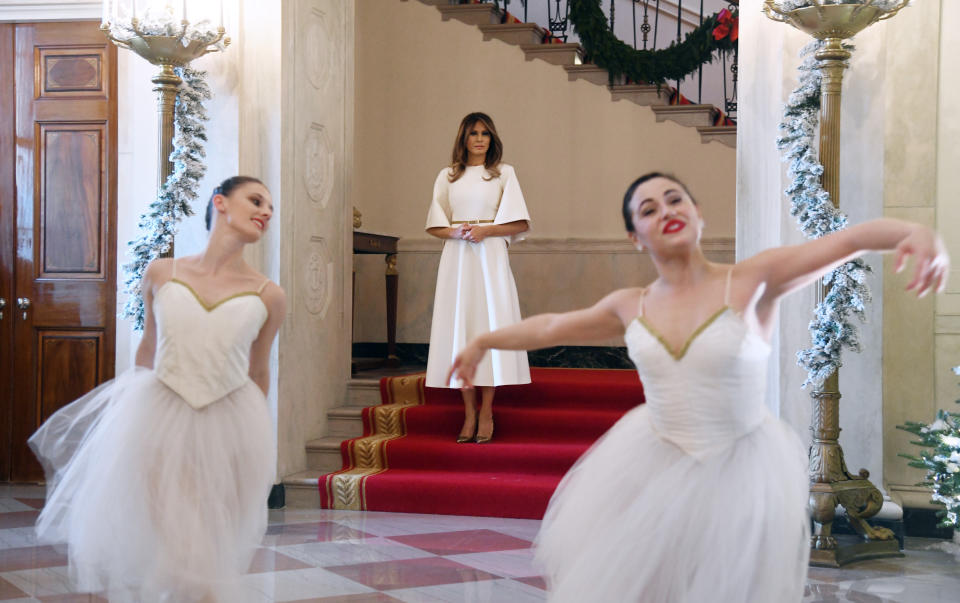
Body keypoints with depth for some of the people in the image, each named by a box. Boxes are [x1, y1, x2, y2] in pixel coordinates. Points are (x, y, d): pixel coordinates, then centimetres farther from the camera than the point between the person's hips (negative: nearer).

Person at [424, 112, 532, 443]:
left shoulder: (504, 173, 8)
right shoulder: (447, 176, 14)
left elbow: (520, 224, 3)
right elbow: (435, 226, 12)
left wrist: (486, 230, -11)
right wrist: (454, 232, -8)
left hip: (490, 257, -2)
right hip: (456, 257, 2)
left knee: (489, 324, -7)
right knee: (459, 326, -2)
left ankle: (486, 412, -3)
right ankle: (469, 413, 2)